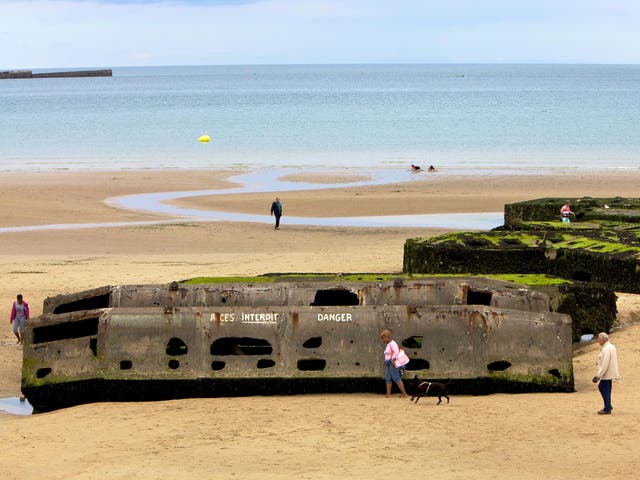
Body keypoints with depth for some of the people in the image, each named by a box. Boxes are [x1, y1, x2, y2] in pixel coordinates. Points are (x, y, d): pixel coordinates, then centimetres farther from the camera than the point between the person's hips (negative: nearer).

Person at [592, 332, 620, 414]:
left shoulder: (606, 350, -21)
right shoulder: (611, 347, 12)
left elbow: (604, 364, -24)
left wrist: (598, 376, -22)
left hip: (607, 374, -10)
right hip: (610, 373, 10)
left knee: (605, 390, -2)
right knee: (601, 387, 18)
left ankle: (607, 409, 4)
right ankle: (608, 406, 23)